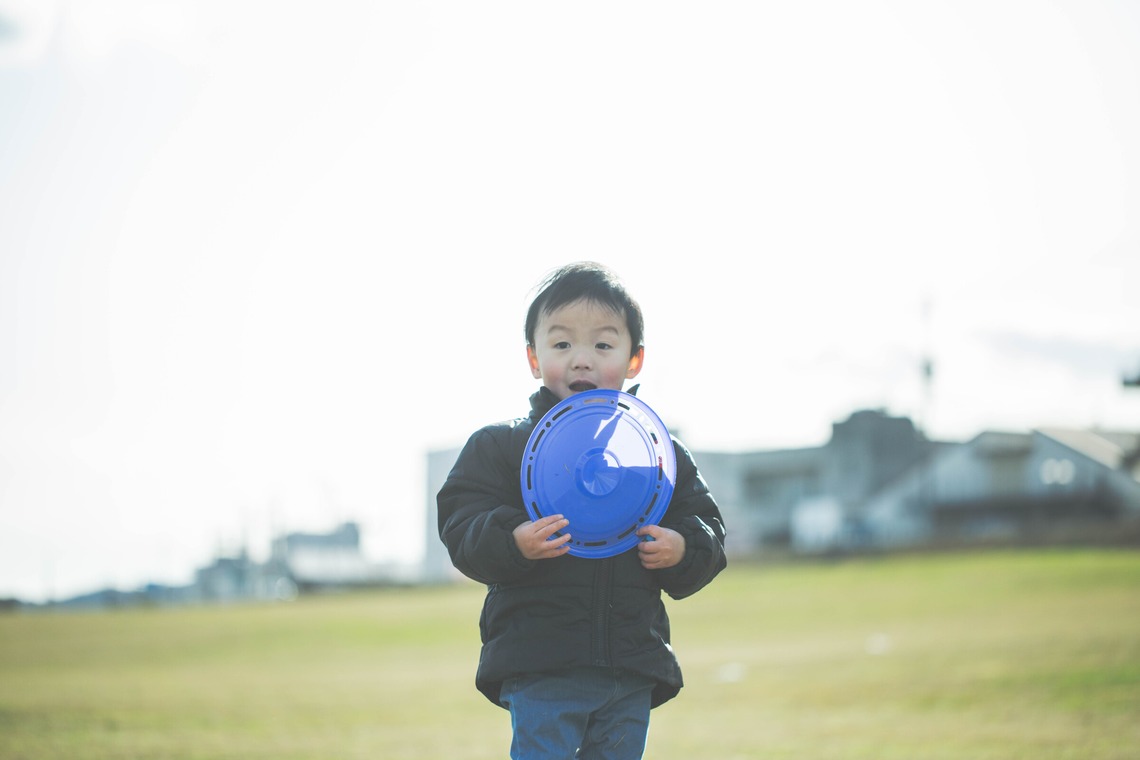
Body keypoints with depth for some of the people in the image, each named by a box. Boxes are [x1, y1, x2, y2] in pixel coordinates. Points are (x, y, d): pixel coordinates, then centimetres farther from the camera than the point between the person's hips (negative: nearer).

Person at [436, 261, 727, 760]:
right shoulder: (499, 448, 4)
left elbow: (708, 532, 13)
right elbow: (461, 528, -5)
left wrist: (682, 550, -10)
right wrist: (514, 542, -25)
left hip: (632, 671, 3)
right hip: (538, 669, -3)